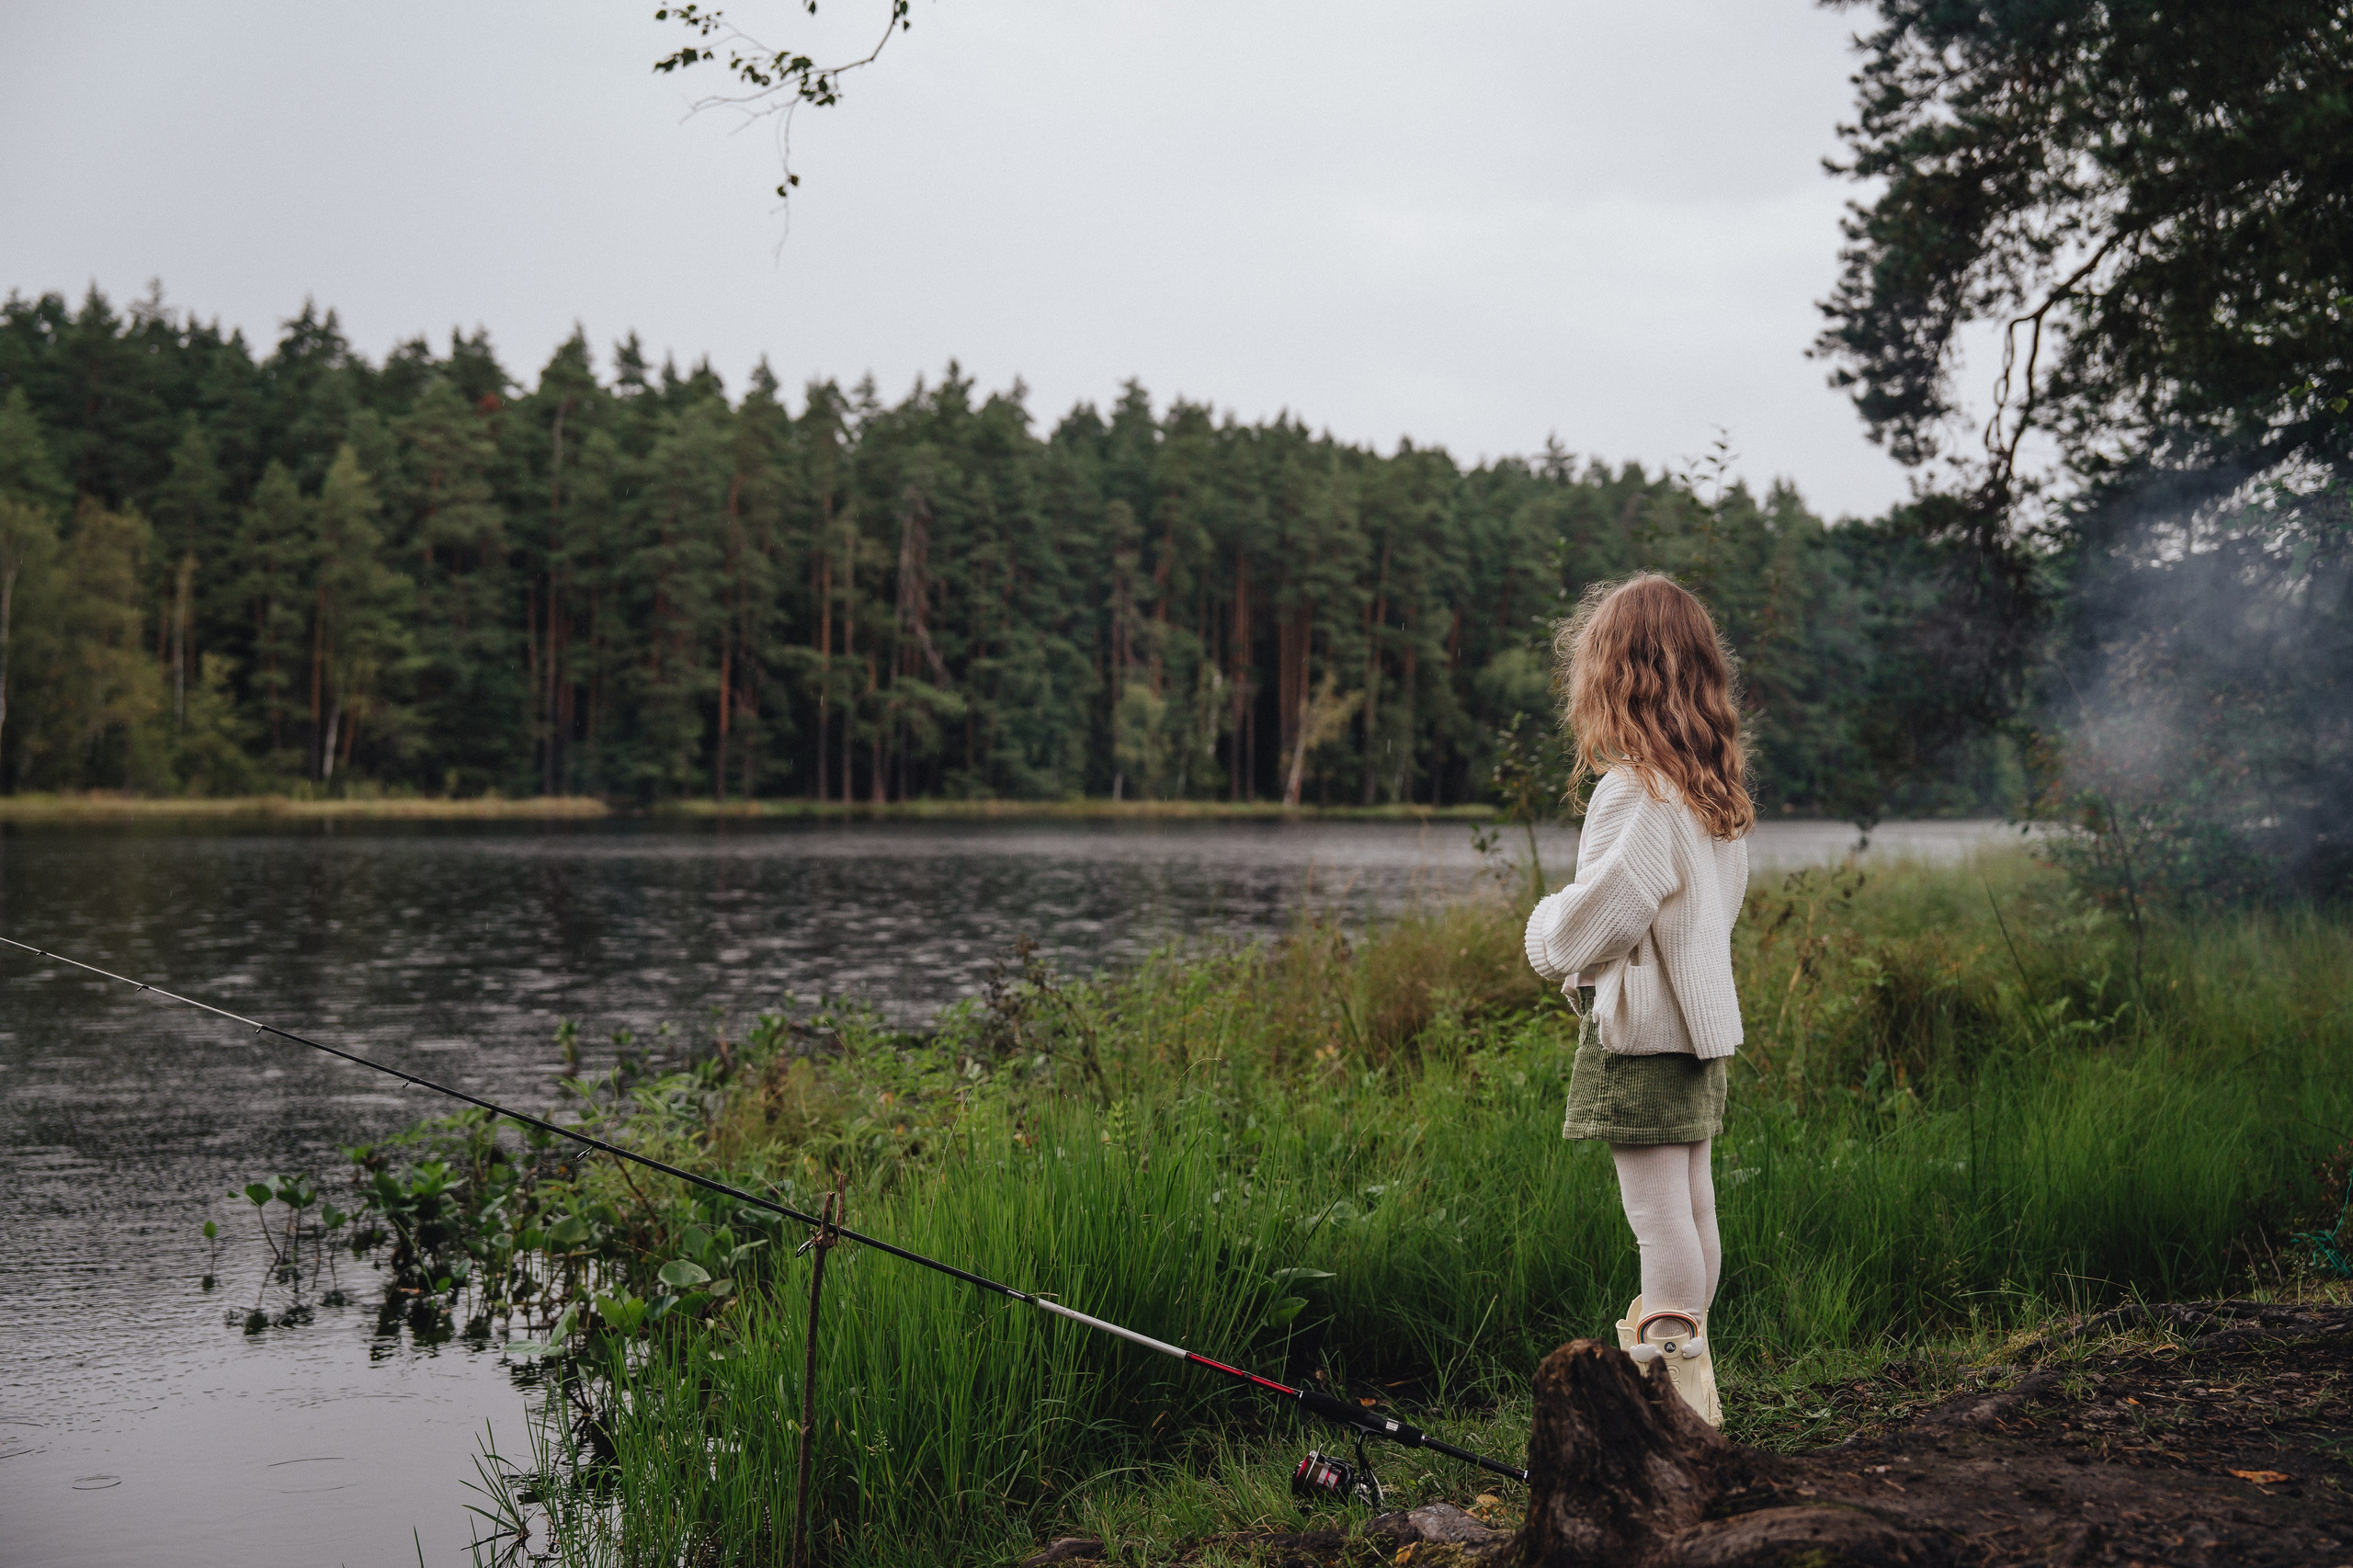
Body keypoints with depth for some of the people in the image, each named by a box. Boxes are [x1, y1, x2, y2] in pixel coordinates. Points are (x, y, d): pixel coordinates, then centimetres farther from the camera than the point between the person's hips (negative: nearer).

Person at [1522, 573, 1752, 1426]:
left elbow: (1590, 923, -20)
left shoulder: (1635, 793, -19)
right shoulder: (1716, 791, 7)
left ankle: (1675, 1388, 0)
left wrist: (1546, 929, 2)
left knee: (1657, 1211, -4)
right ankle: (1688, 1352, 26)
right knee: (1693, 1202, 15)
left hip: (1640, 1032, -9)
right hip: (1700, 1025, 9)